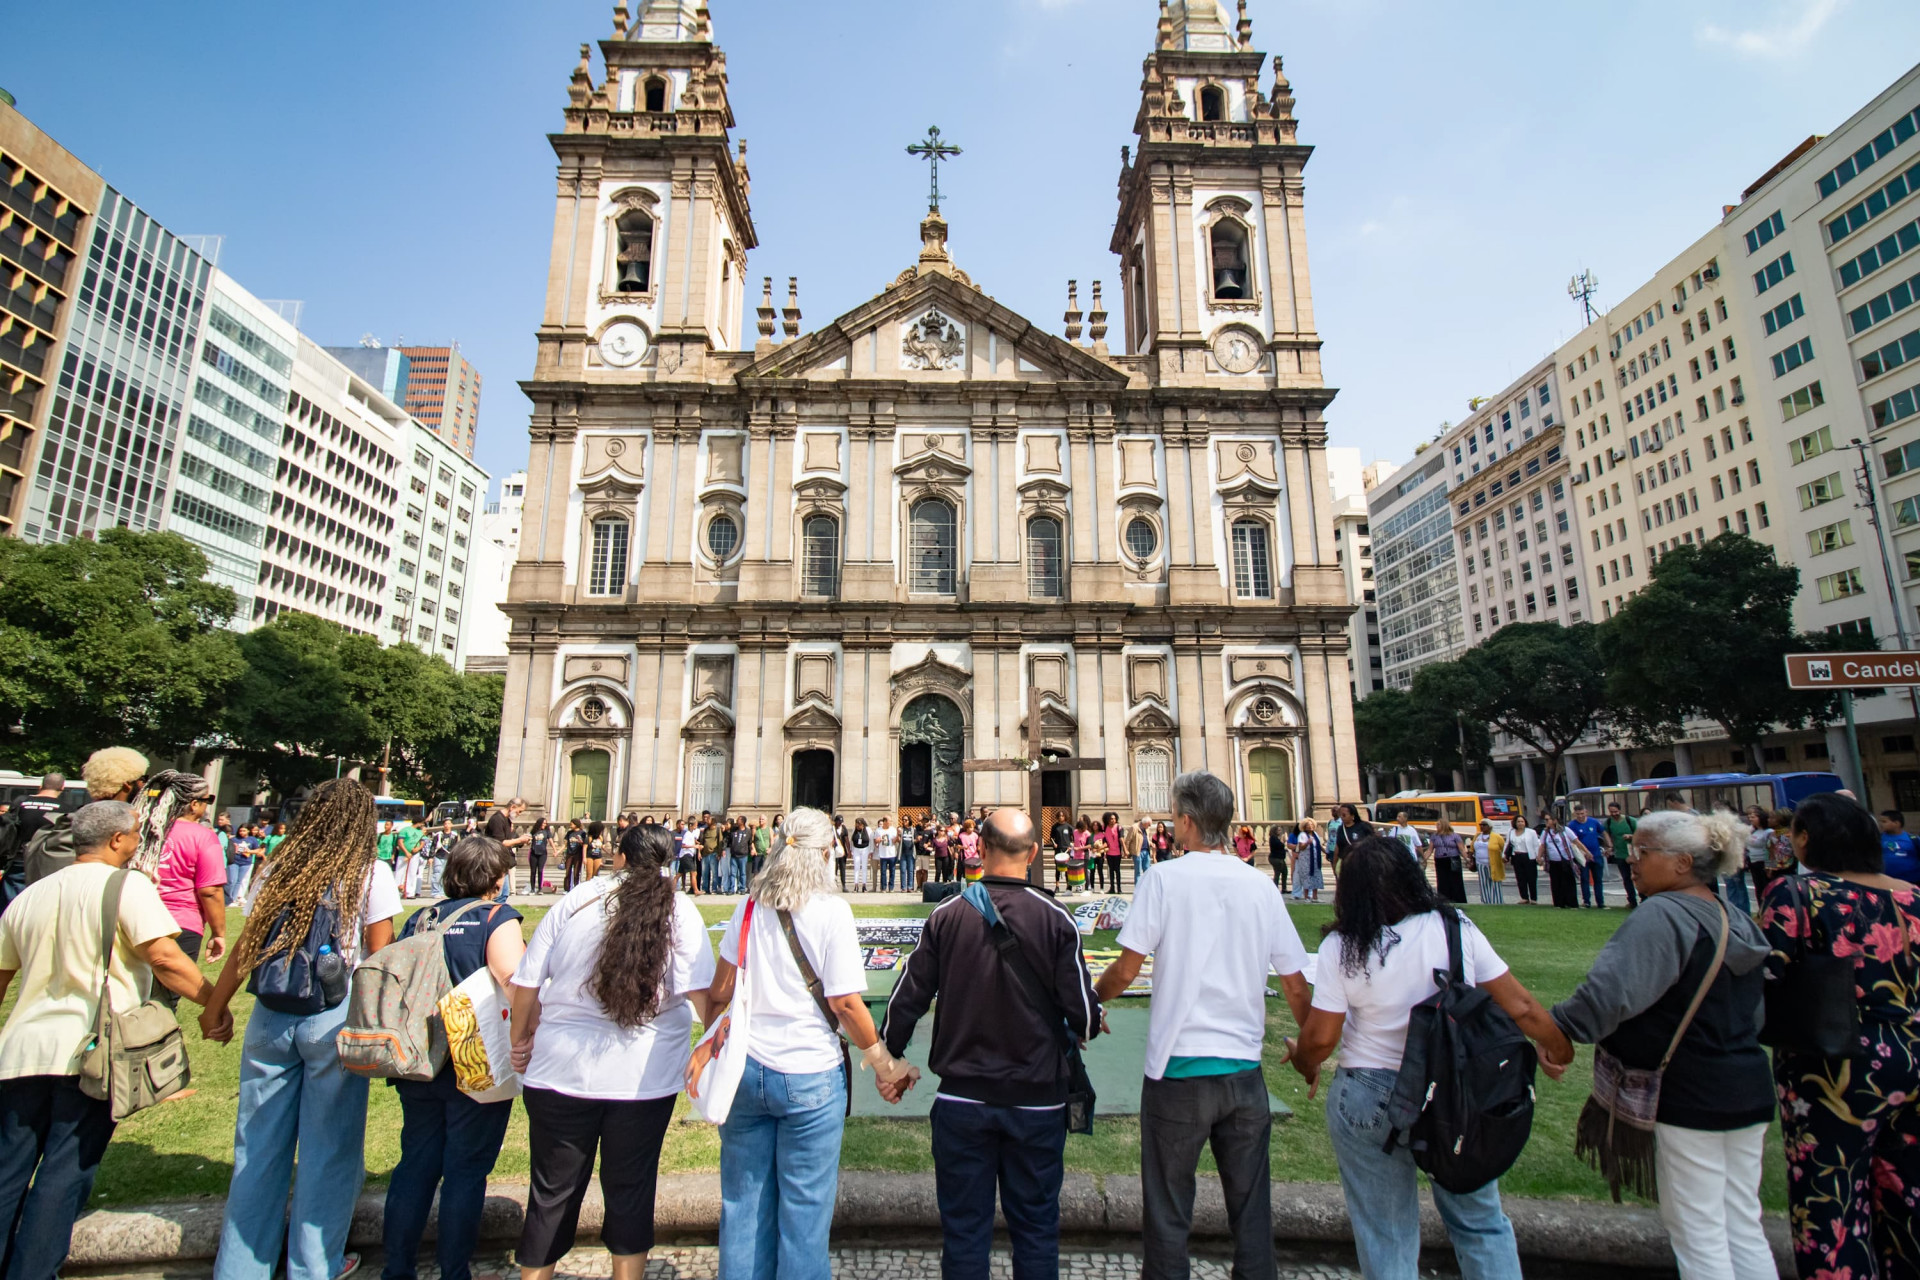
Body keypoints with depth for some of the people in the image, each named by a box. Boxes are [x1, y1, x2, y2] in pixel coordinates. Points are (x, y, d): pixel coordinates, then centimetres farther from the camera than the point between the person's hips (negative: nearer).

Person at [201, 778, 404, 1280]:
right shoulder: (372, 874, -6)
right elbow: (380, 957, -8)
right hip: (335, 1018, -4)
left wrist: (216, 1006, 17)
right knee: (328, 1148, 10)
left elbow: (246, 946, 6)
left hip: (271, 1017, 4)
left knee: (258, 1146, 17)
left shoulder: (277, 871, 6)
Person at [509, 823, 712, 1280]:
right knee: (629, 1190, 17)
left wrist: (521, 1040, 16)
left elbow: (526, 985, 0)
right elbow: (701, 993, -16)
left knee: (553, 1192, 18)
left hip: (560, 1070, 1)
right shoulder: (679, 909, -8)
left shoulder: (575, 900, -4)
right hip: (643, 1074, -1)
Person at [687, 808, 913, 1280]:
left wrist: (709, 1045, 21)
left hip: (746, 1069, 5)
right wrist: (884, 1064, -2)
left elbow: (718, 992, 7)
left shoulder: (750, 906, 1)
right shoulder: (831, 910, -12)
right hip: (810, 1074, -4)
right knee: (804, 1208, 10)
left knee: (743, 1201, 17)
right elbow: (845, 1003, -14)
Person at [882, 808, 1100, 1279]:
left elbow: (906, 999, -5)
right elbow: (1084, 1014, -10)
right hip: (1037, 1098, 0)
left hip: (961, 1098, 1)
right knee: (1035, 1227, 17)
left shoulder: (948, 915, -9)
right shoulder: (1055, 919, -12)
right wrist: (1086, 1029, 14)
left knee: (963, 1228, 15)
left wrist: (889, 1059, 12)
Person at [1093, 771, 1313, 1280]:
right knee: (1252, 1208, 18)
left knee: (1168, 1212, 12)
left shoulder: (1164, 878, -12)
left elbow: (1125, 970, -12)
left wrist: (1089, 1003, 8)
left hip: (1179, 1065, -3)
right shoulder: (1261, 884, -1)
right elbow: (1296, 984, 5)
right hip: (1245, 1068, 4)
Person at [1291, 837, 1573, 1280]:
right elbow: (1519, 1005, -4)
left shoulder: (1340, 947, -14)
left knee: (1386, 1235, 15)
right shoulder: (1455, 928, -9)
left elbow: (1320, 1037, -12)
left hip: (1368, 1101, -2)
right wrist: (1558, 1046, 15)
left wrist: (1304, 1065, 9)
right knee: (1481, 1221, 22)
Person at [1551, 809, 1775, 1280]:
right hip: (1748, 1089, 9)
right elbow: (1755, 1010, 19)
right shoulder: (1739, 921, 8)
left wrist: (1555, 1029, -24)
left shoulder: (1662, 915, -22)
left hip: (1688, 1095, -9)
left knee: (1697, 1233, 5)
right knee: (1743, 1228, 18)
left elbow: (1609, 992, -33)